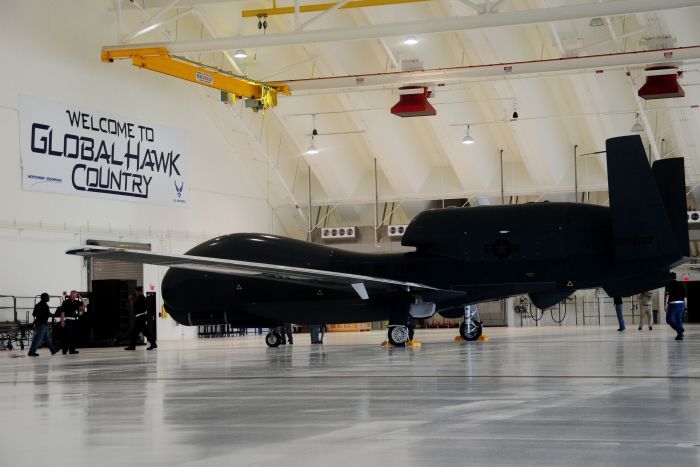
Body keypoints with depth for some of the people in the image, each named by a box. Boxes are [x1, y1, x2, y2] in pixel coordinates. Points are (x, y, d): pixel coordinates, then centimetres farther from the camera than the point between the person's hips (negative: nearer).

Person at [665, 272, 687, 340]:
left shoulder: (669, 284, -1)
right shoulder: (681, 284, 16)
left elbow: (666, 295, -11)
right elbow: (685, 296, 17)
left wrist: (665, 305, -13)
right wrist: (685, 306, 23)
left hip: (673, 303, -6)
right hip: (681, 303, 6)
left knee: (669, 319, -1)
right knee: (679, 319, 11)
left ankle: (679, 330, -21)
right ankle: (680, 335, 6)